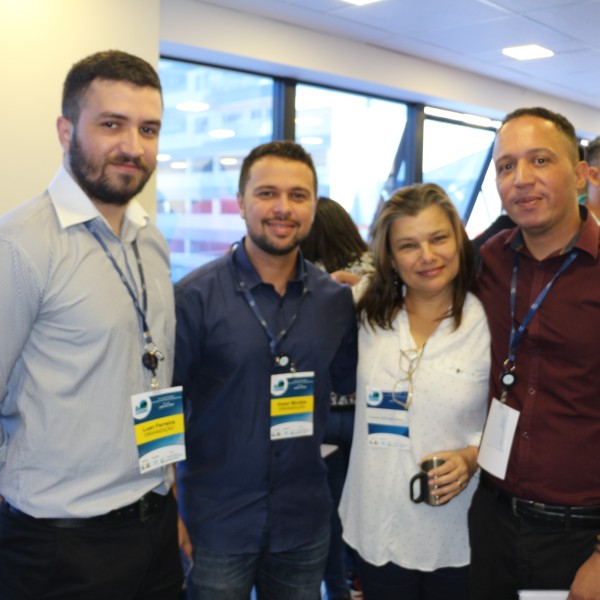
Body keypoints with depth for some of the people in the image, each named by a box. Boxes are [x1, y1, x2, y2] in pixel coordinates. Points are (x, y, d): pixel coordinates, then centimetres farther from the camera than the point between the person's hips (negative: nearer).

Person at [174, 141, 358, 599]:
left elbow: (351, 383, 9)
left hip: (305, 524, 4)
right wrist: (169, 513, -9)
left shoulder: (337, 299, -1)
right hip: (216, 525, -3)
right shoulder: (195, 296, -11)